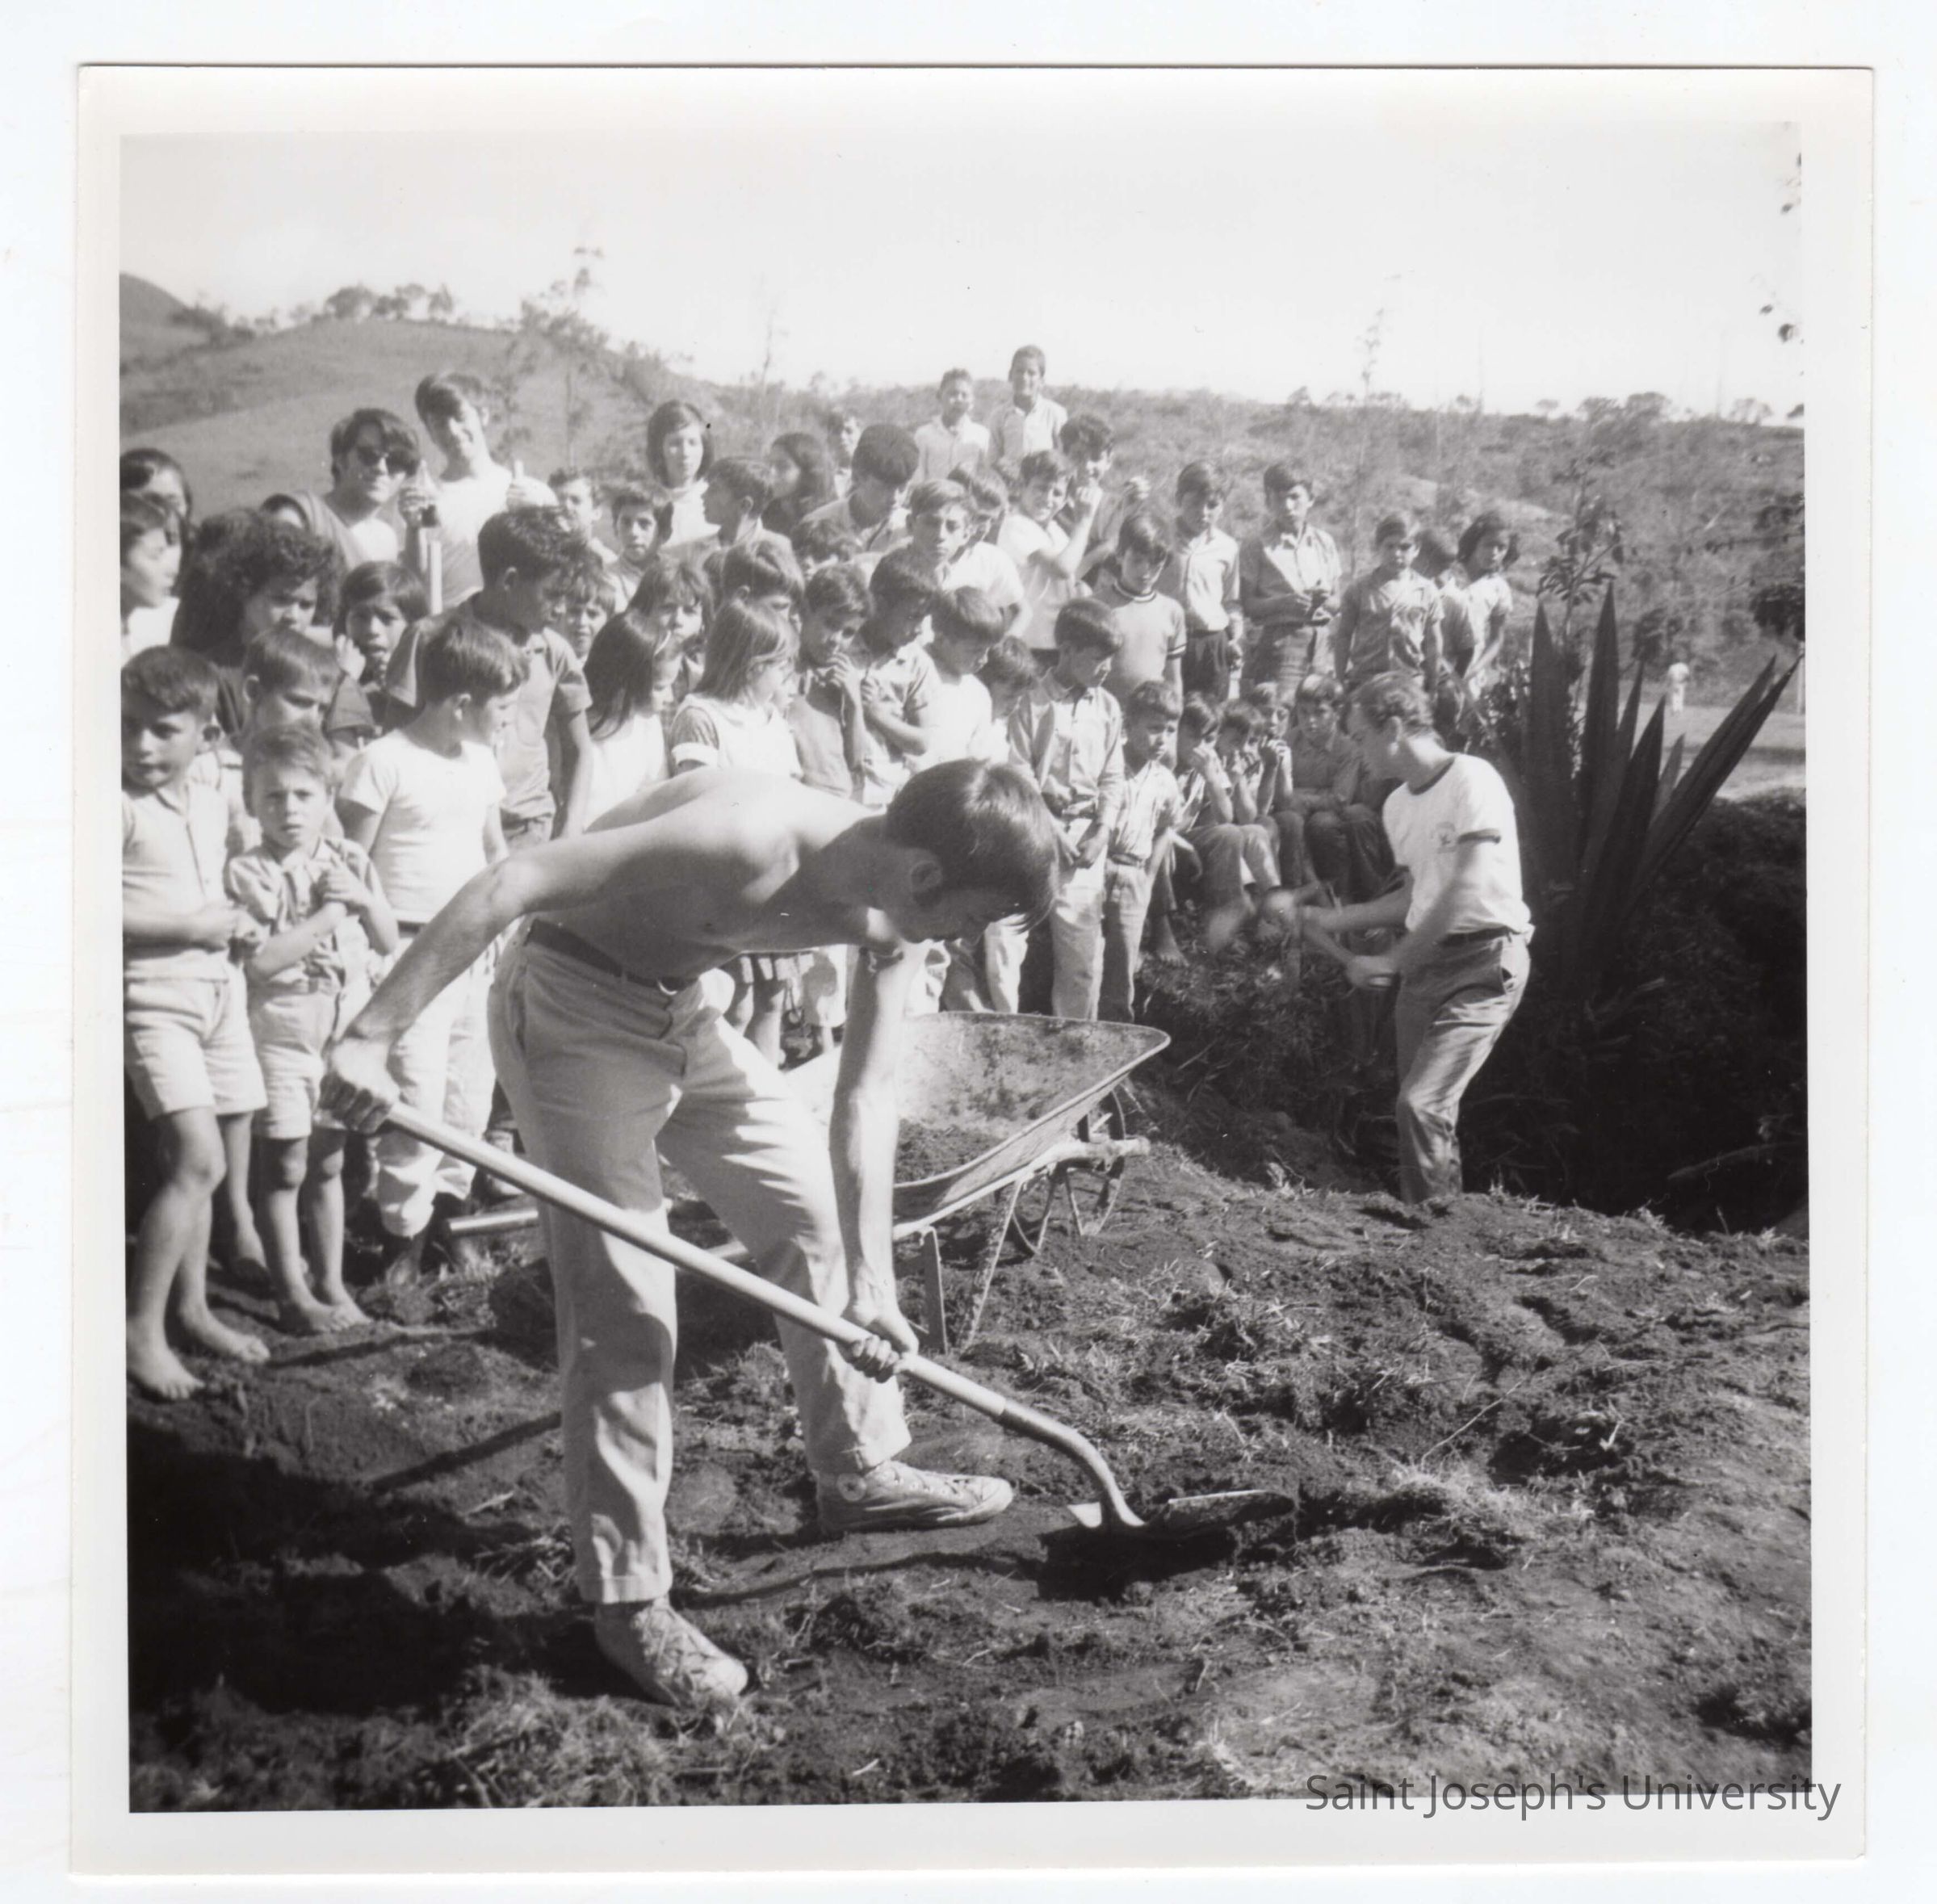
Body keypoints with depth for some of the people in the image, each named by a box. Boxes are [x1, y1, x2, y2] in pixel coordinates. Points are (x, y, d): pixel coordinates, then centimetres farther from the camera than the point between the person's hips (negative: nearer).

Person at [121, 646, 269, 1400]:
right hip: (152, 996, -7)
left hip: (219, 991, 7)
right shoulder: (119, 807, -11)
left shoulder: (214, 804, 11)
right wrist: (189, 926, -19)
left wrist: (239, 927, 6)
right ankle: (141, 1327, -6)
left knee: (204, 1161, 12)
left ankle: (190, 1307, 25)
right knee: (198, 1156, -16)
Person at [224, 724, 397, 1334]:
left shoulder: (350, 862, 5)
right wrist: (328, 913, -17)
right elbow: (259, 961, -19)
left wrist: (364, 899, -9)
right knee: (286, 1167, 2)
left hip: (347, 1027, 4)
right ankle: (292, 1294, 12)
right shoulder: (247, 872, -10)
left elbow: (389, 941, 9)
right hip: (281, 1031, -4)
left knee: (329, 1163, 13)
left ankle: (332, 1284, 23)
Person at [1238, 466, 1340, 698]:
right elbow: (1246, 603, -5)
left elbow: (1337, 600, 17)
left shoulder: (1324, 543, 13)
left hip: (1320, 640, 4)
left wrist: (1325, 600, -6)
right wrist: (1283, 602, -20)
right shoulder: (1256, 546, 1)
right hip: (1276, 642, -4)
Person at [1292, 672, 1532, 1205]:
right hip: (1425, 962, 8)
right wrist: (1337, 919, 15)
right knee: (1432, 1110, 7)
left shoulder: (1471, 780, -13)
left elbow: (1468, 893, -20)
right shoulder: (1397, 806, 13)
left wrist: (1392, 961, -15)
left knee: (1421, 1102, -18)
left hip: (1485, 961, -8)